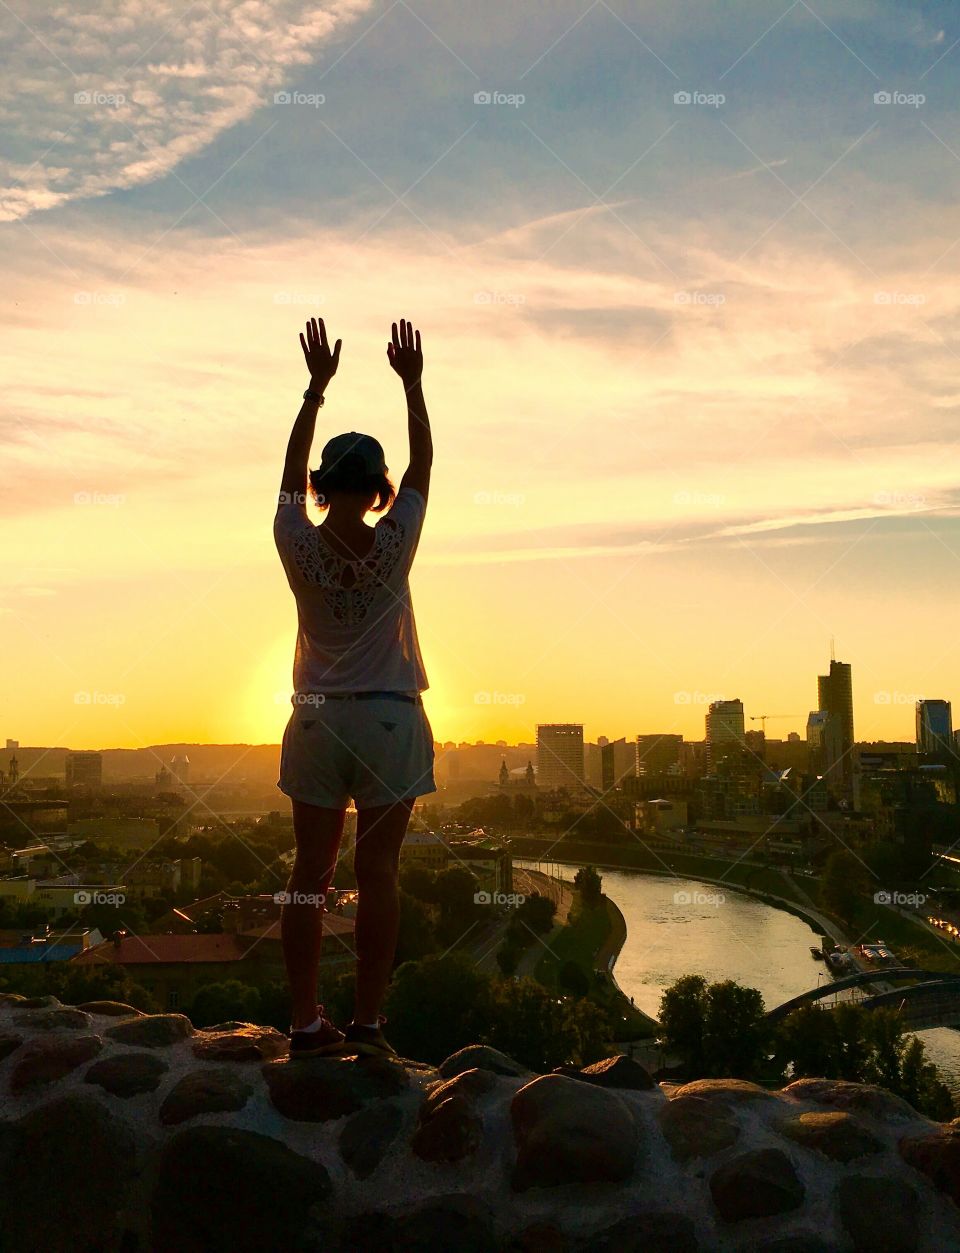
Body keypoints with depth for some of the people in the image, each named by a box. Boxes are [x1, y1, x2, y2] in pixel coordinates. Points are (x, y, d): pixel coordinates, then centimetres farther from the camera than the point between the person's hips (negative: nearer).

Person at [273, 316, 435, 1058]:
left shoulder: (299, 547, -6)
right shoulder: (393, 546, -9)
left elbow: (292, 469, 9)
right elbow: (423, 463, 4)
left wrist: (317, 384, 14)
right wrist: (413, 382, 11)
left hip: (317, 720, 2)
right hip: (389, 719, -2)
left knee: (311, 872, 6)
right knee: (378, 873, 2)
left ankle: (307, 1023, 10)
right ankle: (368, 1021, 7)